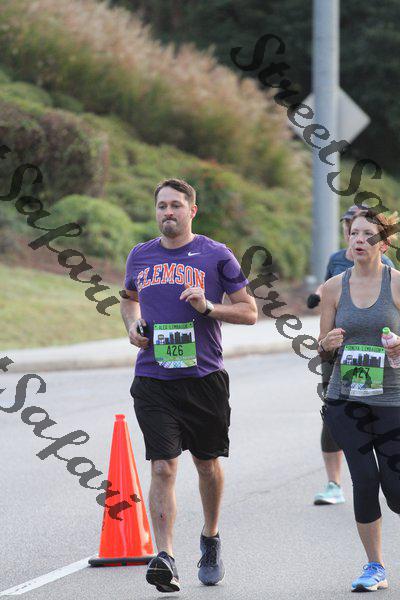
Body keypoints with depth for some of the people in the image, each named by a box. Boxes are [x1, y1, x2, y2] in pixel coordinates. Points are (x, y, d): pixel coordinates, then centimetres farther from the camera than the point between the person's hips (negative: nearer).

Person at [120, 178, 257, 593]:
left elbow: (249, 312, 2)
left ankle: (210, 540, 36)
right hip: (153, 379, 1)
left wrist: (208, 307, -14)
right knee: (163, 467, -12)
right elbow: (129, 299, 29)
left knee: (207, 465, 13)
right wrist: (133, 324, 7)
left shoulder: (217, 255, 0)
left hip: (204, 376, -1)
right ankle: (164, 558, -17)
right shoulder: (140, 256, 9)